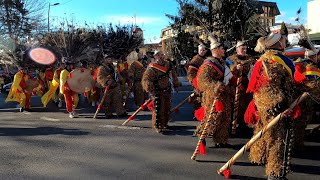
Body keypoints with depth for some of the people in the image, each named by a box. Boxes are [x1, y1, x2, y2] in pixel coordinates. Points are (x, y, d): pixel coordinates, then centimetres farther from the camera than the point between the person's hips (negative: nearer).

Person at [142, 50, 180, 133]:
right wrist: (150, 90, -29)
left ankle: (164, 123, 32)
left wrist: (176, 84, 19)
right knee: (158, 109, -9)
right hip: (158, 92, -6)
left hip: (167, 91, 6)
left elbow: (173, 74, 17)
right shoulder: (152, 68, -17)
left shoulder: (168, 64, 3)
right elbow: (145, 80, -21)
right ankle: (157, 126, 4)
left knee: (167, 108, 14)